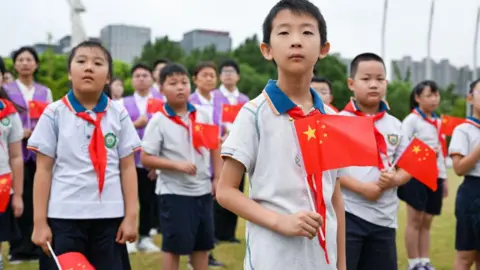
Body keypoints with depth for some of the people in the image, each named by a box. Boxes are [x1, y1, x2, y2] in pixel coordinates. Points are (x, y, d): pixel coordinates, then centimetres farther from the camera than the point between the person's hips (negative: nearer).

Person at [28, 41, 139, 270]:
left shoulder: (119, 114, 3)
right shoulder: (54, 113, 0)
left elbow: (128, 167, 4)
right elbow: (43, 169, 0)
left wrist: (131, 216, 0)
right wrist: (39, 222, -3)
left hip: (109, 216, 2)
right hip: (64, 216, -1)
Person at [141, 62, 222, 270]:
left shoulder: (203, 115, 2)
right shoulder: (158, 121, -10)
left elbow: (214, 147, 12)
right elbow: (146, 159, -12)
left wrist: (218, 177, 5)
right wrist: (177, 164, -21)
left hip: (202, 190, 5)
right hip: (174, 191, -4)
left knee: (203, 244, 15)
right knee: (173, 246, 5)